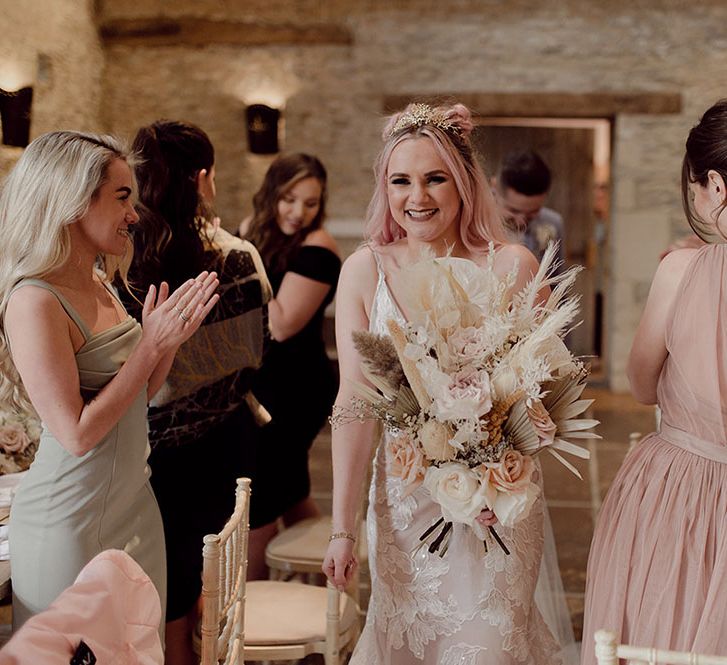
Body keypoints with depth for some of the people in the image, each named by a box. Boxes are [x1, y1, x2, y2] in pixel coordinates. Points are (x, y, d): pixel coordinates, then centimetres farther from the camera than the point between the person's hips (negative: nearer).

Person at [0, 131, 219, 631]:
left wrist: (173, 336, -2)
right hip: (70, 527, -8)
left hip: (134, 508, 8)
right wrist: (151, 344, -20)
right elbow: (77, 433, -22)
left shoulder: (101, 287, 6)